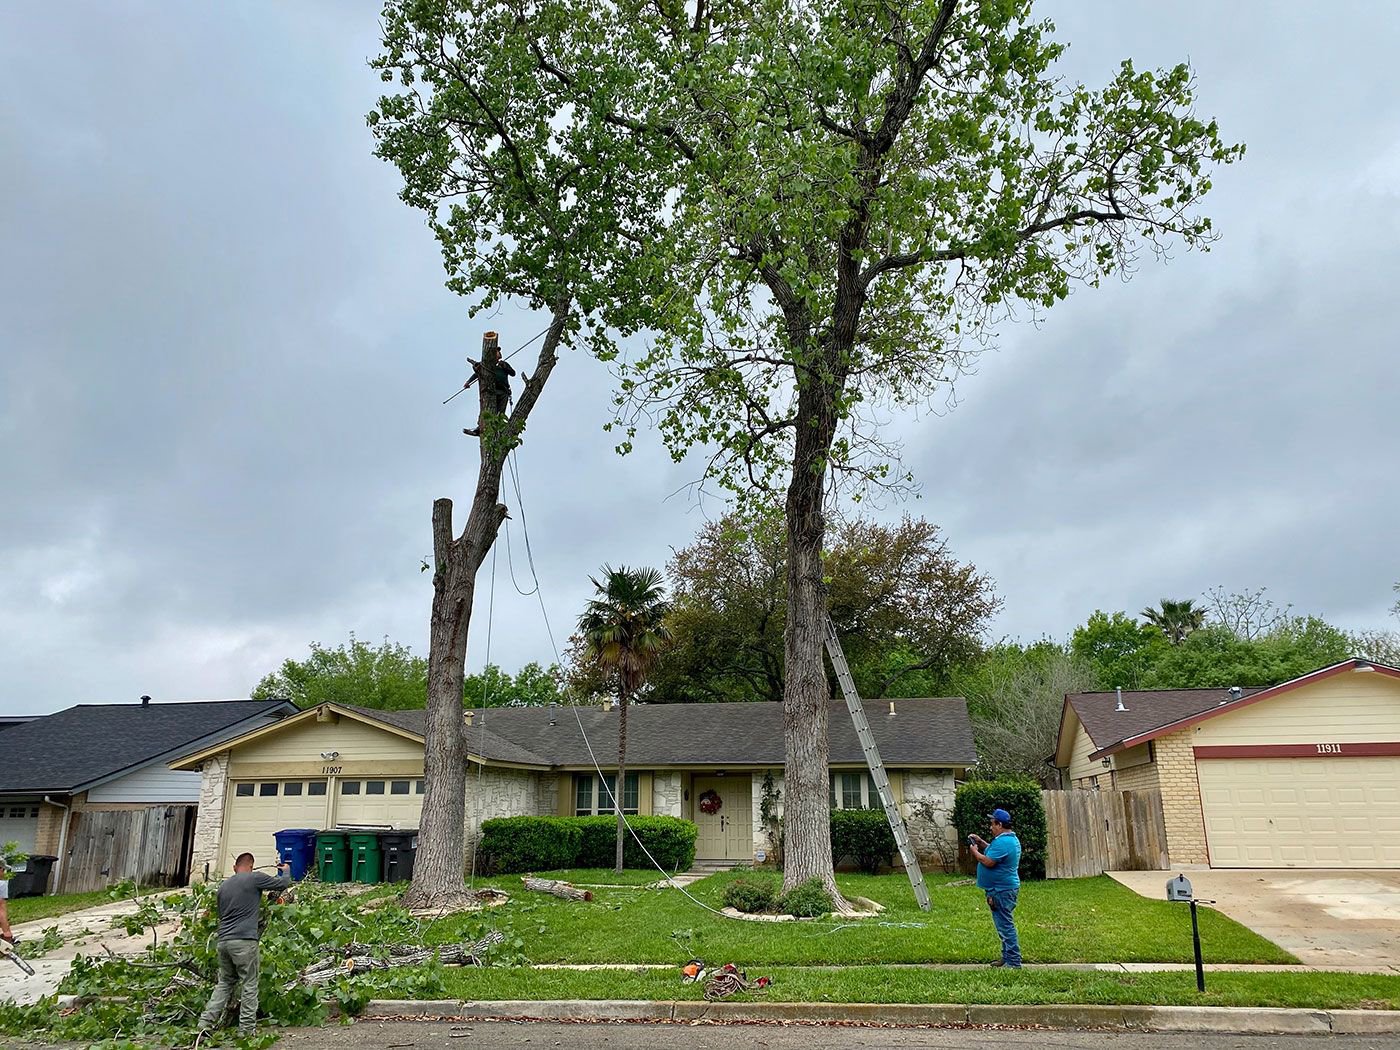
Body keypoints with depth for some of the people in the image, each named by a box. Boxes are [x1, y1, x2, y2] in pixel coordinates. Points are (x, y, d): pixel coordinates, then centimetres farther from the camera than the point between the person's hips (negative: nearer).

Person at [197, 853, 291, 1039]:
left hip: (223, 940, 6)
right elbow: (283, 884, 7)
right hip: (244, 941, -6)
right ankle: (247, 1028, 4)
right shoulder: (255, 878, -3)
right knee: (249, 984, 2)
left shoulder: (223, 886, 16)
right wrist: (286, 871, 27)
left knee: (225, 982, 19)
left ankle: (206, 1022, 12)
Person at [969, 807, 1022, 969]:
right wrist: (982, 843, 17)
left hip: (1001, 891, -11)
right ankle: (1007, 958, 26)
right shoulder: (1011, 839, 12)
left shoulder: (1002, 842, -22)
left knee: (1005, 925, -6)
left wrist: (975, 852, -9)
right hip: (1006, 888, 11)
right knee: (1005, 925, 18)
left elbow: (988, 862, -24)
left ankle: (1013, 962, -3)